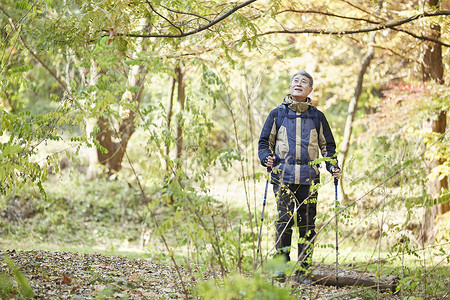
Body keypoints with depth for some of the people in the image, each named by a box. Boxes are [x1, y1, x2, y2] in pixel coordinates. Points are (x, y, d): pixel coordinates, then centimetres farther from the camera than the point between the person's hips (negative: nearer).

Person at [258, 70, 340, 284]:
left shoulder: (317, 117, 14)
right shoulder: (278, 114, 11)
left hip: (309, 178, 1)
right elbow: (265, 142, 12)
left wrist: (332, 166, 2)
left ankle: (302, 272, 5)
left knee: (307, 225, 0)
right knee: (284, 220, -13)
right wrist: (266, 158, -9)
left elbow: (327, 146, 19)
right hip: (283, 176, -1)